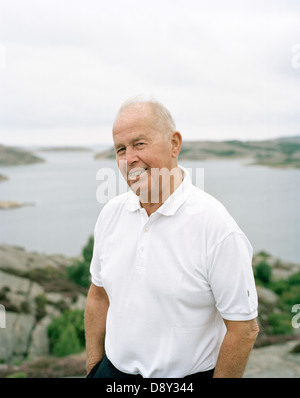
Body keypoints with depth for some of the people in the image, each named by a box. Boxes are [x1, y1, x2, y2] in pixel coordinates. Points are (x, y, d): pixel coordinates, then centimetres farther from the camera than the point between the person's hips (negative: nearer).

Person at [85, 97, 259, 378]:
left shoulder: (217, 228, -21)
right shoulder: (111, 213, -3)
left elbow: (244, 328, -16)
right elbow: (98, 296, 7)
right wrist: (93, 367, 8)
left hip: (187, 375, -4)